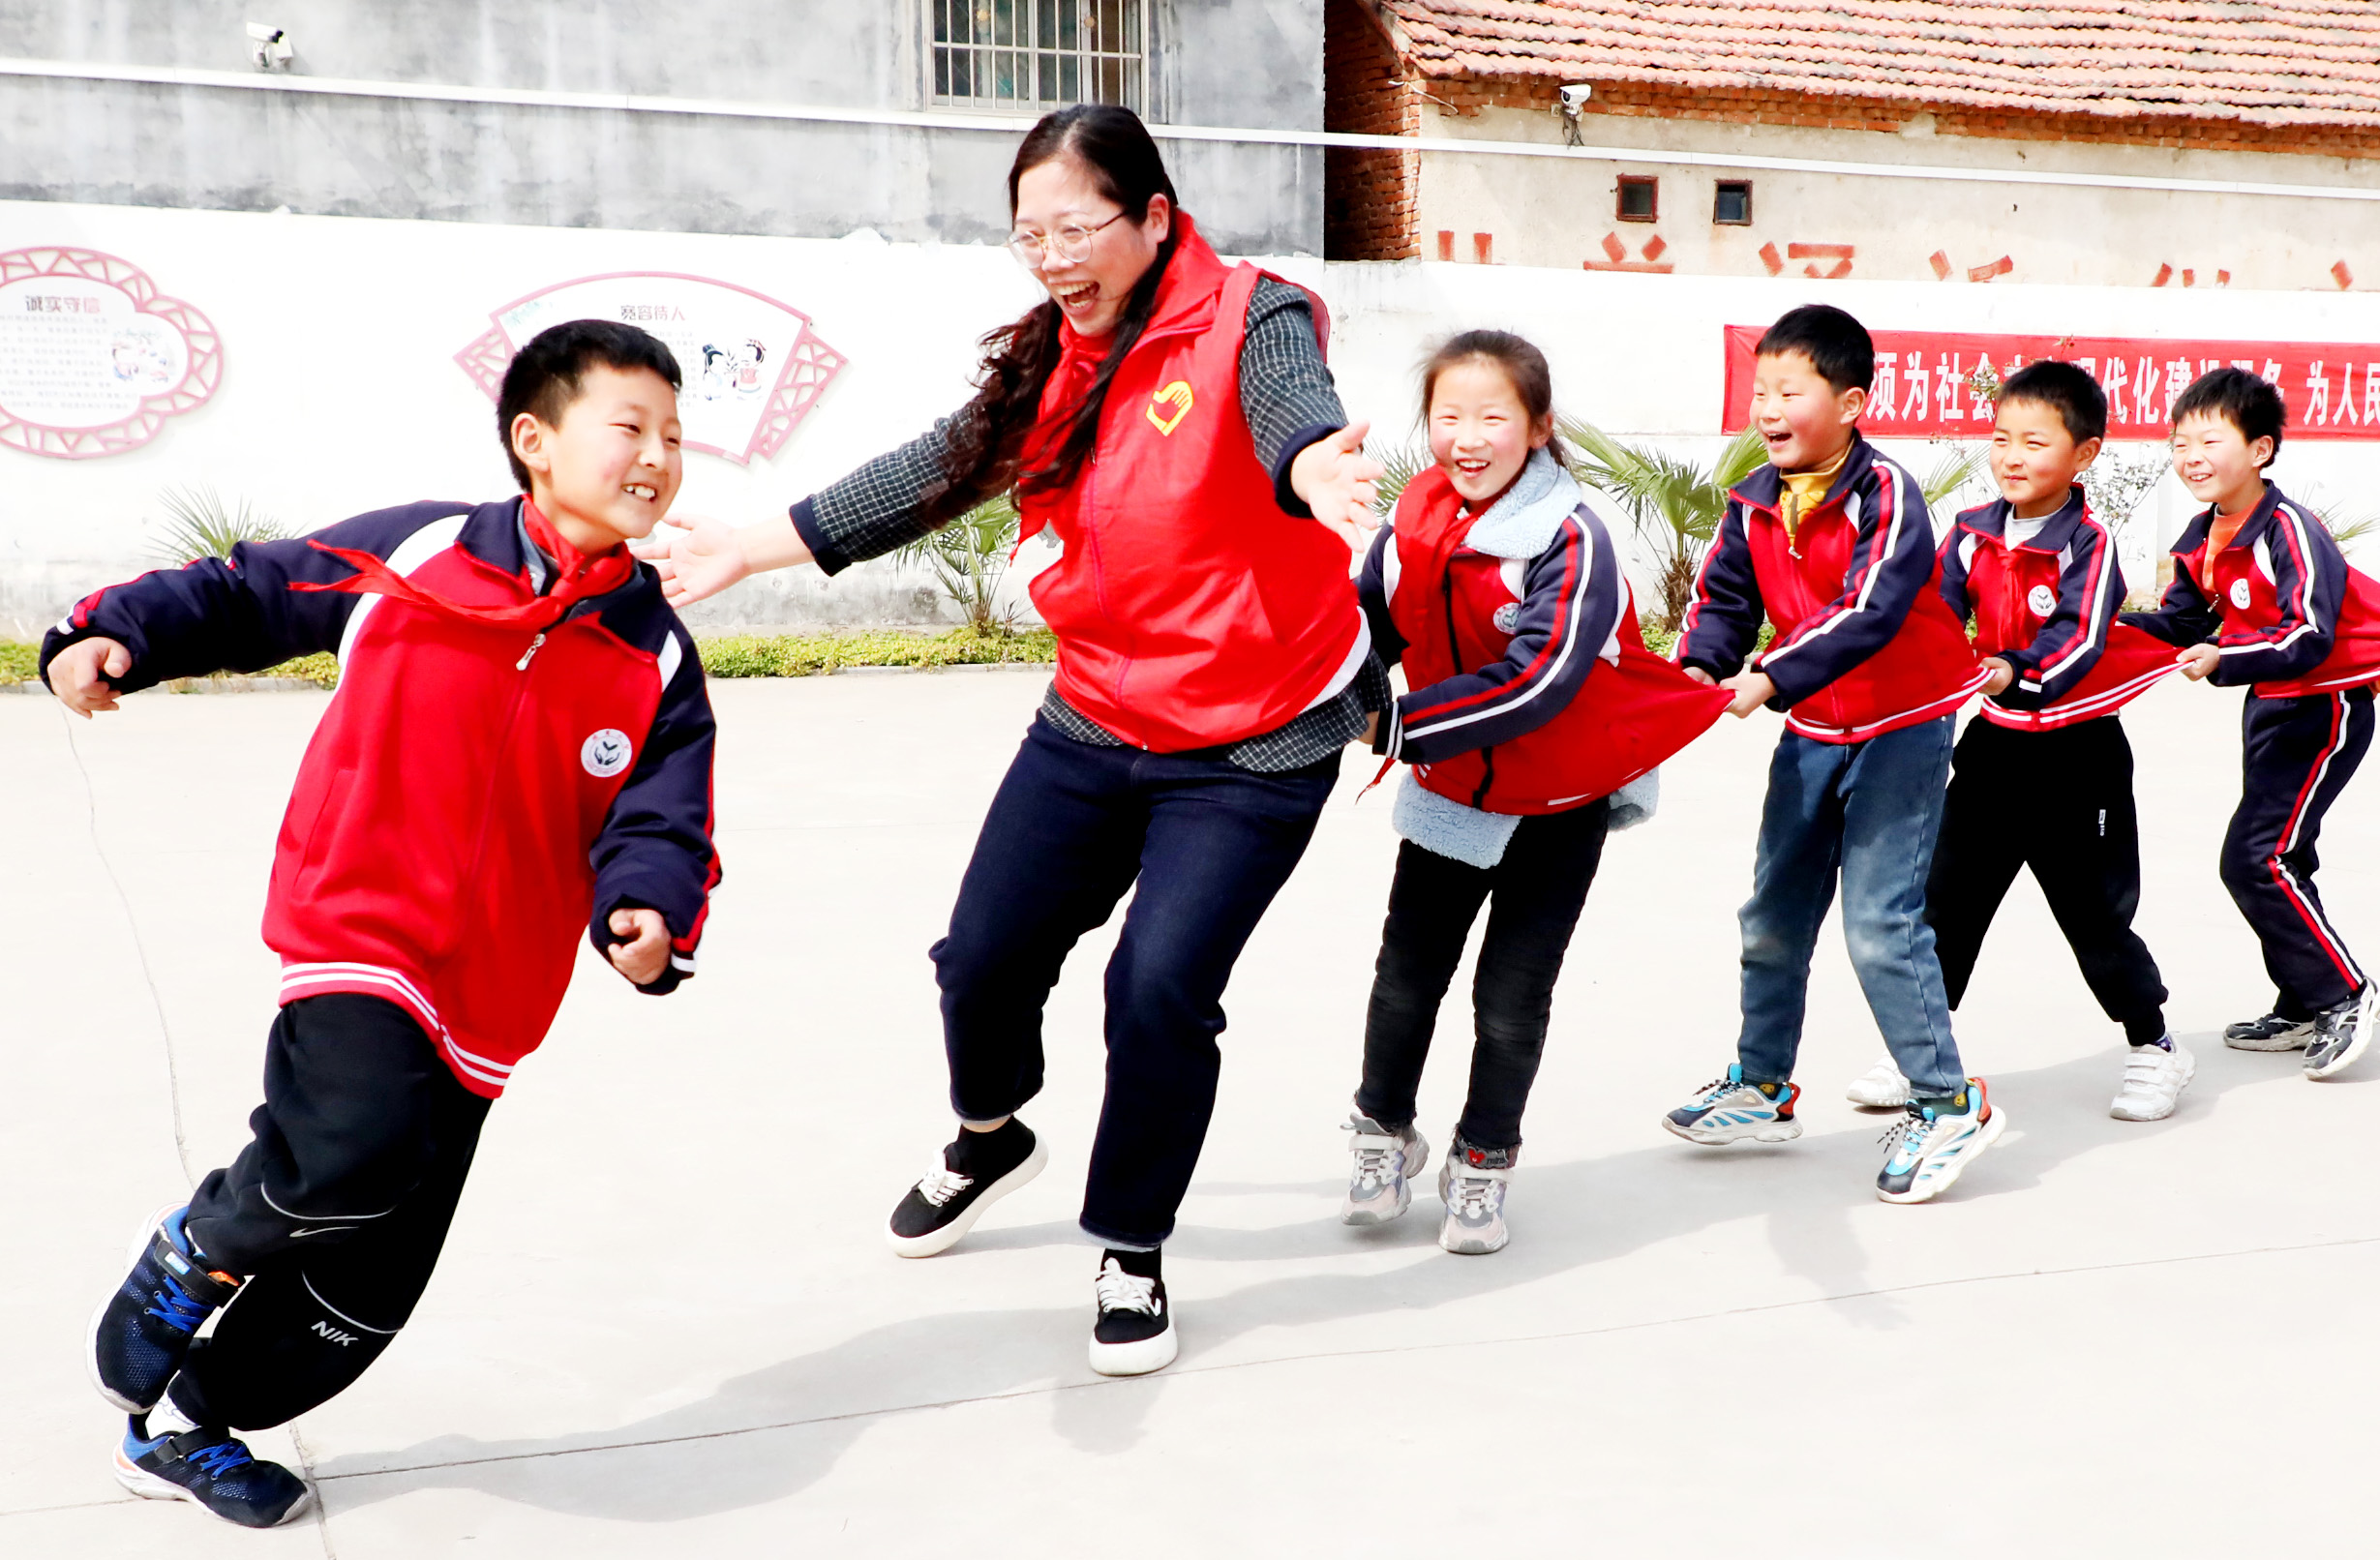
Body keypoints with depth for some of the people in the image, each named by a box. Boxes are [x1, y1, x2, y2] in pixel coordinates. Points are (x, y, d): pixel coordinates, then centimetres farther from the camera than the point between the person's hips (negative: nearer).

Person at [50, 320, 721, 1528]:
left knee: (367, 1290, 8)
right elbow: (241, 597, 5)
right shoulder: (414, 555, -5)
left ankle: (184, 1430, 35)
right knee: (357, 1148, -31)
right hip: (356, 935, -4)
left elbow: (660, 823, -4)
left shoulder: (656, 661, 1)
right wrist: (114, 633, -9)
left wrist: (648, 913, -25)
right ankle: (197, 1248, 4)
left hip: (485, 998, 4)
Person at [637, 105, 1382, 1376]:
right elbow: (934, 474, 8)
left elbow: (1292, 409, -37)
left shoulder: (1248, 319, -16)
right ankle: (989, 1142, 41)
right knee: (985, 958, 7)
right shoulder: (1054, 358, 2)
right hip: (1093, 724, 6)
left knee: (1161, 987, -15)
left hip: (1253, 746, -6)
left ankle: (1132, 1252, 10)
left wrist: (1314, 470, -62)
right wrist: (752, 548, 10)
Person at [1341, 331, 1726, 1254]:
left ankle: (1483, 1161, 26)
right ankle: (1384, 1133, 32)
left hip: (1561, 804, -4)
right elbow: (1369, 625, 3)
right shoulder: (1415, 520, -9)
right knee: (1407, 974, 8)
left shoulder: (1572, 539, -26)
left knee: (1512, 997, 3)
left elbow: (1536, 682, -34)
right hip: (1451, 789, 4)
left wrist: (1391, 727, -36)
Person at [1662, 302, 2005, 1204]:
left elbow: (1870, 612, -31)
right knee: (1773, 916, 14)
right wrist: (1699, 669, -20)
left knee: (1881, 924, -11)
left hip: (1901, 730, -7)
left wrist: (1771, 680, -39)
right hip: (1811, 734, 7)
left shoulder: (1887, 496, -20)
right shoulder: (1754, 504, 0)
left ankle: (1949, 1106, 2)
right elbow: (1722, 599, 1)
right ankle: (1762, 1087, 30)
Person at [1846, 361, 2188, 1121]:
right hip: (1992, 744, 5)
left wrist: (2017, 674, -43)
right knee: (1946, 899, 6)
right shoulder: (1971, 533, 1)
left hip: (2075, 753, -5)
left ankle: (2155, 1047, 24)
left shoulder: (2089, 542, -14)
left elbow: (2080, 641, -26)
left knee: (2094, 910, 5)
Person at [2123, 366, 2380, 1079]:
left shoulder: (2290, 532, -25)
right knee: (2272, 859, 15)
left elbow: (2311, 639, -33)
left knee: (2256, 856, -13)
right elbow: (2182, 621, 7)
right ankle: (2303, 1010, 29)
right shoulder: (2203, 537, 2)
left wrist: (2225, 661, -42)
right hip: (2272, 702, 9)